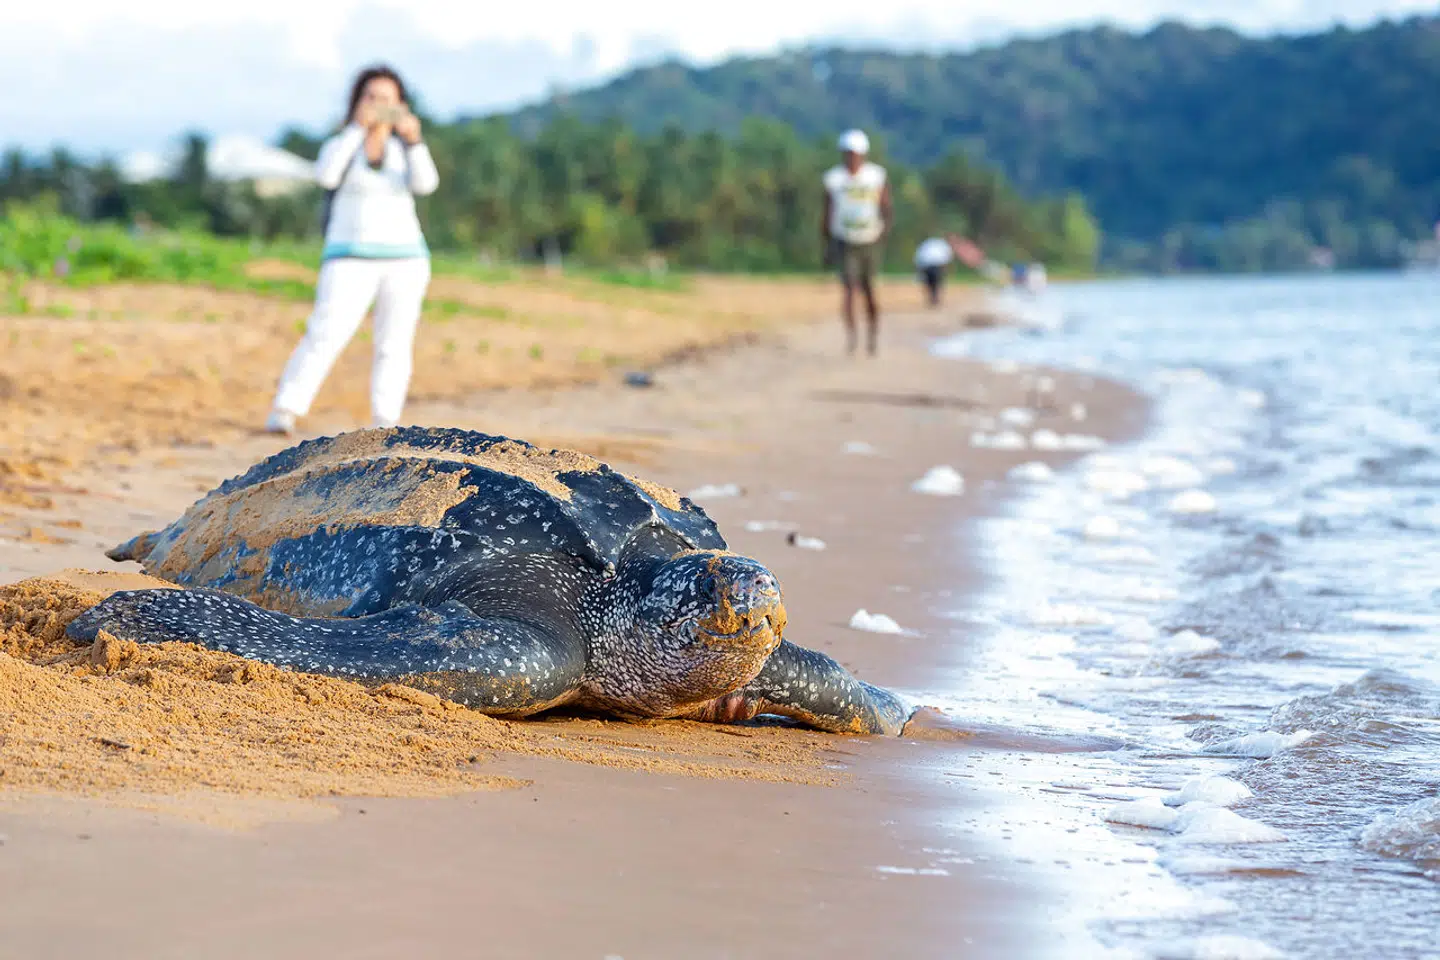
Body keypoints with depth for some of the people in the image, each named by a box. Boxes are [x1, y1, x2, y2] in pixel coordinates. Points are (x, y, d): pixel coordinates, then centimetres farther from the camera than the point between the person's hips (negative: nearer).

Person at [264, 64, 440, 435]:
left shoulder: (406, 150, 7)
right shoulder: (340, 146, 1)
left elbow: (426, 184, -13)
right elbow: (326, 176, -21)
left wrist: (415, 140, -27)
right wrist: (357, 126, -22)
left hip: (403, 258, 3)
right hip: (352, 260, -3)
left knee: (395, 345, -1)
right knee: (325, 336, -16)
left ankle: (384, 426, 3)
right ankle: (282, 414, -17)